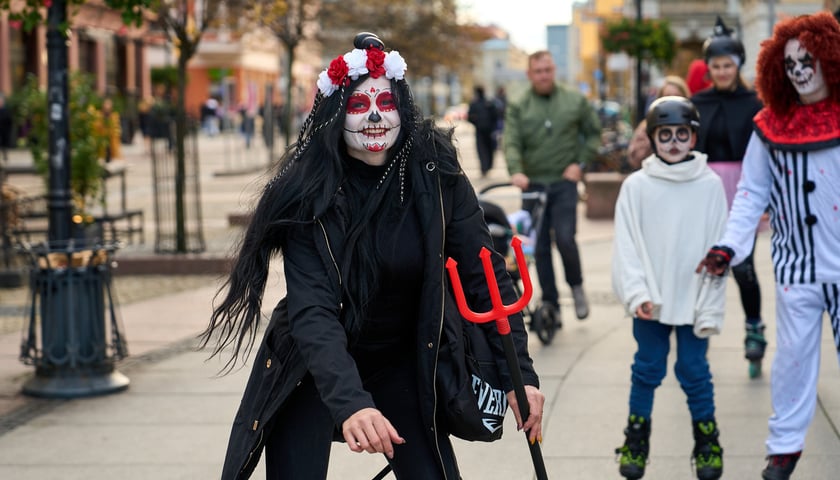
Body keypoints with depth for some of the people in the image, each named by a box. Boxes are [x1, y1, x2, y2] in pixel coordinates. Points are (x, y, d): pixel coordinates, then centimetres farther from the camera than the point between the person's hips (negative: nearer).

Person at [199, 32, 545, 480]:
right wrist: (349, 402, -43)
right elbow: (311, 310, -29)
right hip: (314, 369, -2)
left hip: (402, 365, 2)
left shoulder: (436, 175, -14)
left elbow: (484, 274, -9)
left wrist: (520, 373, -18)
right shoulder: (308, 193, -20)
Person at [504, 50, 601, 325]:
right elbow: (511, 143, -8)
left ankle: (576, 286, 12)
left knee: (565, 238, -13)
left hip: (564, 182, -1)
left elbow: (594, 133, 12)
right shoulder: (518, 108, 2)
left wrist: (581, 163, -1)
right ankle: (549, 301, 13)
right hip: (533, 184, 1)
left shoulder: (575, 102, 4)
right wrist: (516, 171, -26)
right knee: (540, 246, 4)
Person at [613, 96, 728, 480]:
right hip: (650, 301, 1)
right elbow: (626, 246, -3)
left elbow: (718, 247, -3)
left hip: (693, 300, 0)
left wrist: (710, 308, -6)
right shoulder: (636, 186, -2)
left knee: (693, 371, 5)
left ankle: (707, 440, 22)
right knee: (647, 369, 10)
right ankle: (636, 439, 24)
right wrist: (636, 293, -15)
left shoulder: (710, 185, -3)